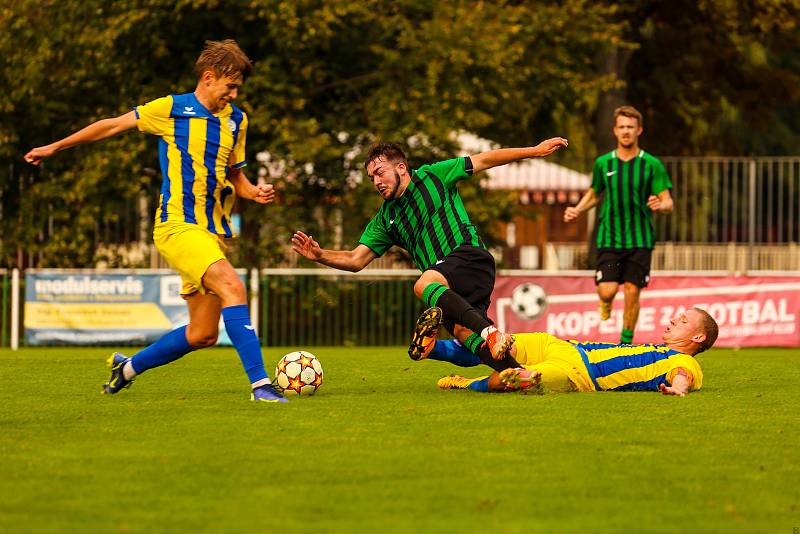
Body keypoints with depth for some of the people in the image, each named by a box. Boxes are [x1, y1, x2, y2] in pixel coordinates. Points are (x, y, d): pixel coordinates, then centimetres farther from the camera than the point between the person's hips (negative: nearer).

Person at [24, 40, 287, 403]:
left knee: (203, 335, 5)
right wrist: (54, 148, 15)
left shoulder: (236, 121, 14)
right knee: (232, 288, -29)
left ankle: (128, 367, 28)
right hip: (178, 224, -7)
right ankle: (260, 384, -32)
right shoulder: (171, 110, -3)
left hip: (212, 231, 7)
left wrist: (254, 192, 3)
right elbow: (112, 126, 8)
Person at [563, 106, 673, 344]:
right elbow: (594, 194, 23)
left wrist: (660, 205, -24)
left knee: (632, 292, -4)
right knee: (607, 290, -13)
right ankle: (606, 302, 26)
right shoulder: (603, 163, 6)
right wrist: (577, 210, 5)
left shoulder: (651, 165, 0)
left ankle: (626, 343, 12)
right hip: (609, 239, 1)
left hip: (640, 241, -1)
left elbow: (668, 203, 0)